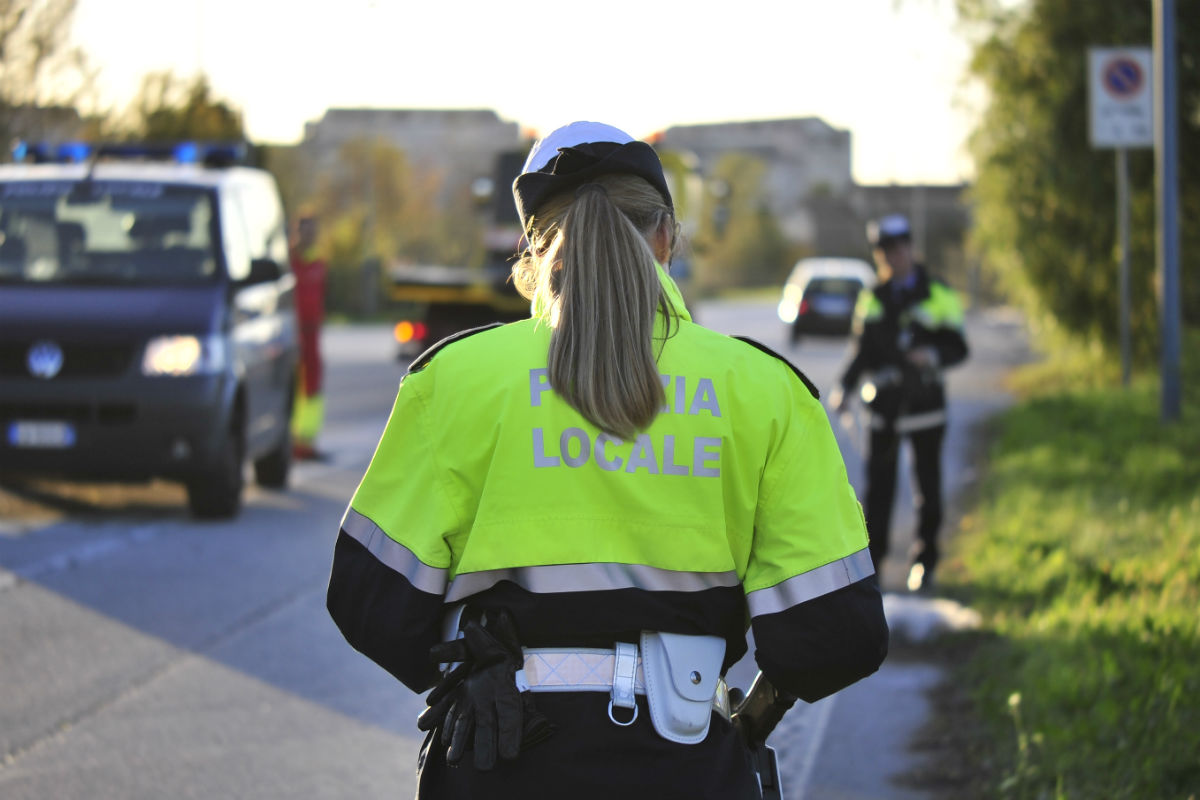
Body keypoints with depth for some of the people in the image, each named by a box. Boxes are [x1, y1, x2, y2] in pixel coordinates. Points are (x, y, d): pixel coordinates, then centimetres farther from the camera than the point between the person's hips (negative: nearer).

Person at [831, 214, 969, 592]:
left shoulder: (937, 295, -1)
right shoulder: (872, 298, 9)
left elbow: (958, 347, -2)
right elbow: (862, 350, 13)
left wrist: (933, 356, -23)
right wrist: (845, 387, -2)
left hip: (924, 404, -2)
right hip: (884, 404, 2)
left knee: (928, 486, 3)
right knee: (879, 483, 1)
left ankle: (924, 563, 14)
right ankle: (870, 561, 9)